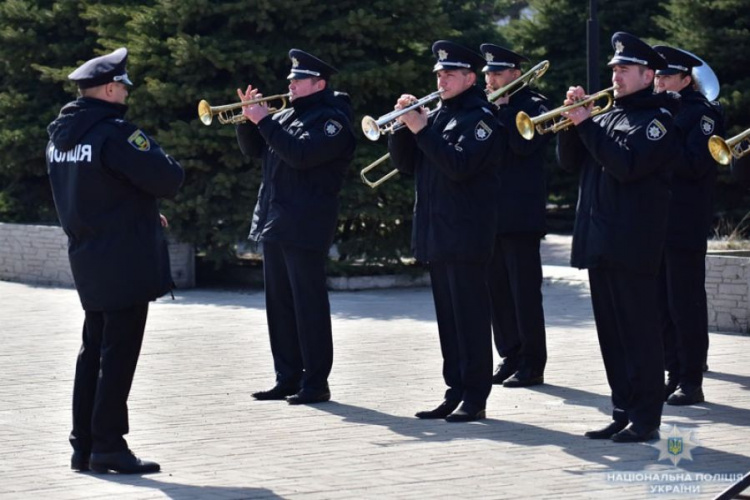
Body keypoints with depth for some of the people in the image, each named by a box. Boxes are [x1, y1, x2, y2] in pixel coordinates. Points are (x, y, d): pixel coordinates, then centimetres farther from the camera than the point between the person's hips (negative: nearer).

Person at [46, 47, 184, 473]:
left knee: (94, 350, 13)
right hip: (125, 261, -8)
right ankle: (109, 445, -3)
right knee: (118, 354, -4)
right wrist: (166, 163, 3)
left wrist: (142, 216, 19)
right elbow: (168, 180, -20)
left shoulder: (59, 135, 10)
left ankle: (84, 445, 14)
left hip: (87, 258, 8)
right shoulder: (116, 133, -18)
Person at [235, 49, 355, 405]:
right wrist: (249, 118, 5)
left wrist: (264, 120, -19)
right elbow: (252, 148, 22)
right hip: (274, 223, 9)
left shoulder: (331, 119, -9)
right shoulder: (288, 115, 17)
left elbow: (300, 154, -23)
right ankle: (287, 379, 16)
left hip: (306, 226, -9)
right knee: (279, 304, 10)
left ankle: (316, 383, -4)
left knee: (308, 304, -6)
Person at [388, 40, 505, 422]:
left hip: (466, 236, -8)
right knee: (448, 317, 10)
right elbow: (405, 163, 13)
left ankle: (475, 399, -4)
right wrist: (403, 126, -2)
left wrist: (422, 130, -20)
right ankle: (455, 392, 15)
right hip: (436, 234, 8)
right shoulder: (437, 115, 16)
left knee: (470, 317, -6)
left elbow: (460, 165, -21)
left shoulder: (480, 117, -8)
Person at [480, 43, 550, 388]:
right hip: (490, 214, 7)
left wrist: (502, 108, -14)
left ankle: (532, 364, -2)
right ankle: (510, 357, 16)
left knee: (524, 292, -5)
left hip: (520, 216, -7)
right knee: (497, 292, 8)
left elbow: (524, 144, -20)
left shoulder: (533, 106, -3)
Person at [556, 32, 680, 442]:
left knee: (638, 332, -6)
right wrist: (572, 121, 0)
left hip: (633, 244, -8)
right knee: (611, 332, 10)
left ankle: (646, 420, -3)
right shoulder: (609, 116, 18)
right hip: (599, 240, 8)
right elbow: (570, 160, 15)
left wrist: (587, 124, -16)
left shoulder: (658, 117, -7)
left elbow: (627, 165, -20)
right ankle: (623, 413, 16)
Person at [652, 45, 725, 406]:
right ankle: (674, 374, 15)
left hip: (684, 227, -7)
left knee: (685, 305, -5)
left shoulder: (703, 114, -5)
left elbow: (694, 164, -18)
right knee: (662, 305, 9)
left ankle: (691, 381, -1)